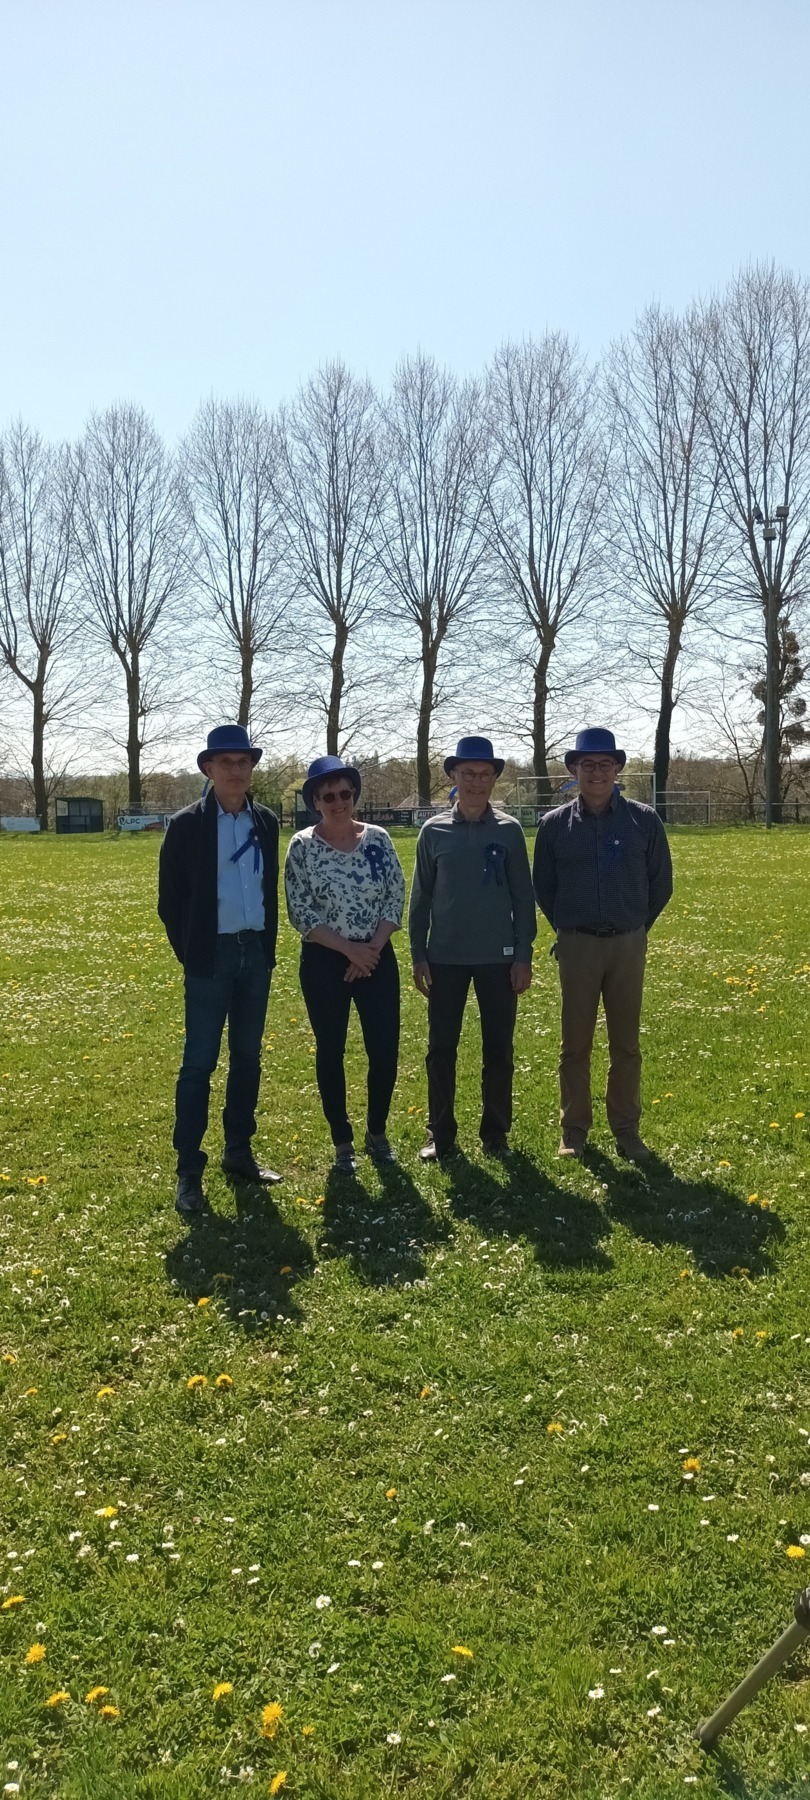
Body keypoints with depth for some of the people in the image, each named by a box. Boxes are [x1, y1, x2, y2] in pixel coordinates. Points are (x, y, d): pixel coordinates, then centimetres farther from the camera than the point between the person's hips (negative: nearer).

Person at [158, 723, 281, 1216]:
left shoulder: (266, 821, 6)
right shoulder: (187, 825, -6)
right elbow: (170, 899, -3)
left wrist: (267, 945, 7)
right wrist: (189, 953, -3)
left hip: (256, 953, 5)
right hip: (211, 956, -4)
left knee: (248, 1056, 12)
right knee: (200, 1062, -3)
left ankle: (239, 1152, 24)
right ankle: (189, 1170, 4)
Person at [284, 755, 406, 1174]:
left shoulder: (378, 838, 1)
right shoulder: (302, 846, -6)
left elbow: (396, 898, 1)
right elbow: (301, 913, -9)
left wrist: (373, 948, -10)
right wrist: (350, 949, -14)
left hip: (378, 958, 2)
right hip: (324, 962, -2)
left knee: (385, 1050, 2)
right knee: (330, 1052, 6)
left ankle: (377, 1133, 24)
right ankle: (342, 1141, 20)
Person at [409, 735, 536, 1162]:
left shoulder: (508, 830, 0)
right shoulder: (434, 831, 2)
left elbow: (523, 897, 2)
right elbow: (420, 897, 5)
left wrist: (523, 955, -2)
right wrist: (418, 955, 1)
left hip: (498, 958, 0)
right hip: (445, 958, 1)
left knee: (498, 1050, 7)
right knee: (441, 1050, 5)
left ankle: (495, 1133, 19)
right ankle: (440, 1134, 16)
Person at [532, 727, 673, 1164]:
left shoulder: (643, 820, -1)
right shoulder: (555, 824, -1)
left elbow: (660, 883, 8)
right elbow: (543, 887, 11)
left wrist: (637, 926, 10)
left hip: (628, 946, 0)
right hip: (577, 946, 0)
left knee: (626, 1044, 8)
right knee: (575, 1045, 6)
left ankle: (626, 1130, 19)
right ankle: (574, 1130, 17)